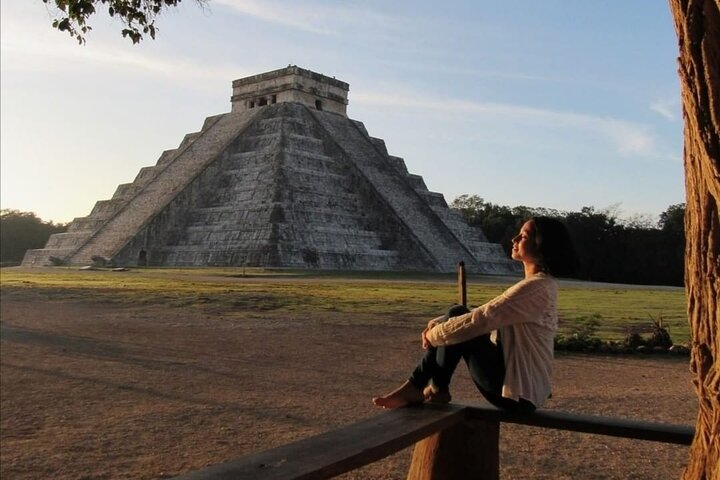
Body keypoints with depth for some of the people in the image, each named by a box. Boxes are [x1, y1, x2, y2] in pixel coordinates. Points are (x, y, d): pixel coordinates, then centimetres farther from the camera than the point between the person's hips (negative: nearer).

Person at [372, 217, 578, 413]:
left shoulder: (535, 288, -20)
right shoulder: (538, 284, 13)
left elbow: (480, 320, -24)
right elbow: (486, 316, 16)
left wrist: (434, 335, -7)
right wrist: (437, 324, 4)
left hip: (517, 392, -10)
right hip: (523, 386, 10)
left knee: (461, 328, -11)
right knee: (457, 315, 2)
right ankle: (417, 387, 2)